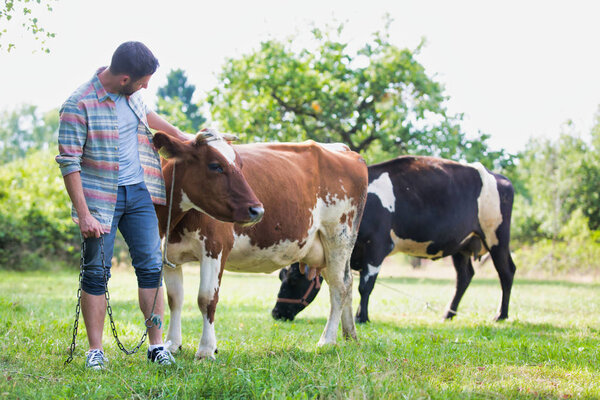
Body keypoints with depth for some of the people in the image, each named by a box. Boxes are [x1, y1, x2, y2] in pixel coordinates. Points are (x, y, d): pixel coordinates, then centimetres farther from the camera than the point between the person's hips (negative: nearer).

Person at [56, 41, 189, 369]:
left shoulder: (131, 95, 5)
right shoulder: (79, 105, -16)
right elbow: (69, 163, -16)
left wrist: (181, 137, 37)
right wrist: (84, 214, -20)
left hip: (139, 192, 6)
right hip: (100, 197, -6)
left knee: (151, 266, 2)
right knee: (96, 273, -1)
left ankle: (156, 345, 9)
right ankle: (95, 351, 8)